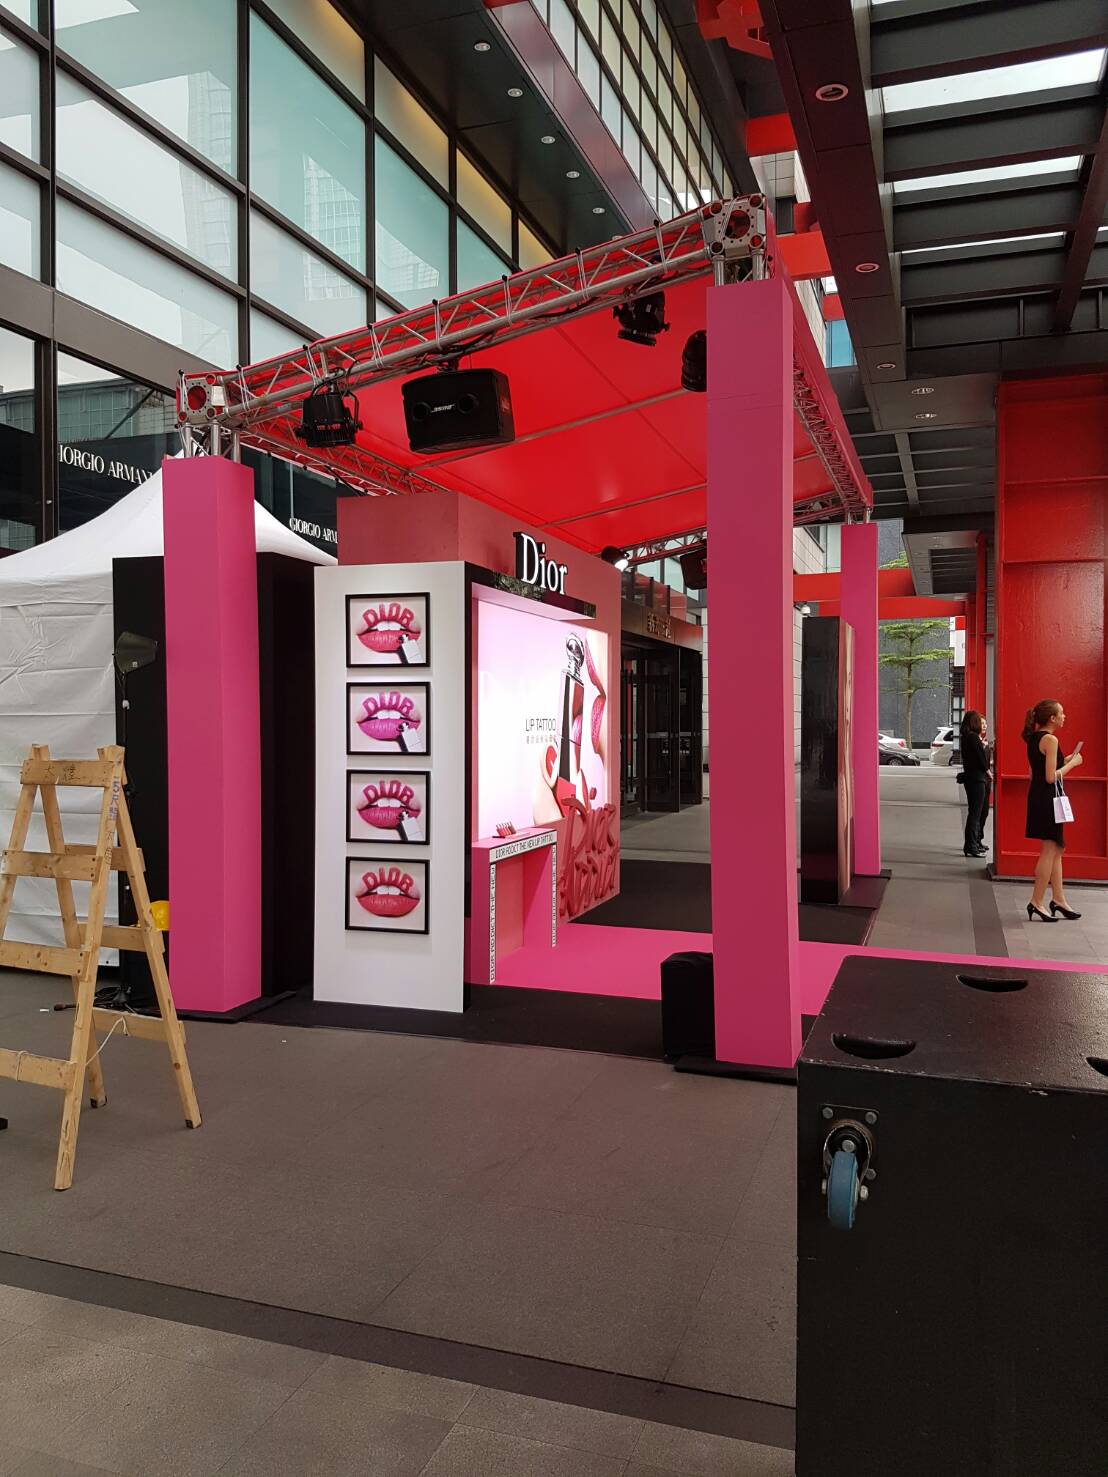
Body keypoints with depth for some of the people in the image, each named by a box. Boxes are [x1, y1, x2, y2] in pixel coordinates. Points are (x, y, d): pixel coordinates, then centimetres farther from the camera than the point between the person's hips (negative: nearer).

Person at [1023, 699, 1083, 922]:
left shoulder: (1034, 739, 11)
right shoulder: (1050, 740, -17)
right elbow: (1051, 777, -21)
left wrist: (1065, 761, 14)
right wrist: (1072, 763, -8)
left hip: (1038, 796, 10)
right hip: (1048, 799, -10)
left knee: (1056, 849, 16)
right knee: (1049, 851, -2)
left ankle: (1058, 899, 23)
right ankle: (1037, 902, 3)